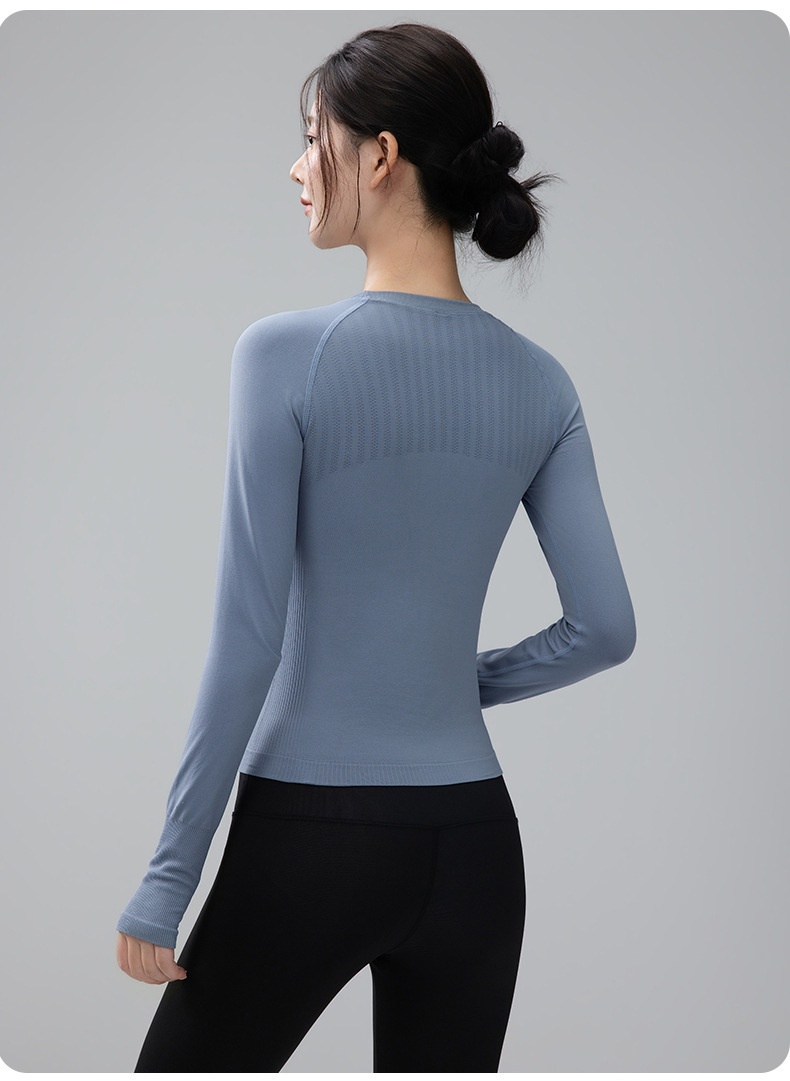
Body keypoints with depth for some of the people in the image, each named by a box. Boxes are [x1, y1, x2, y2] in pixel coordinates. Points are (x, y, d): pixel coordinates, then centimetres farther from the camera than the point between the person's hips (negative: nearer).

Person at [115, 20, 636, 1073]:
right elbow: (605, 627, 2)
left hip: (310, 839, -4)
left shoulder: (289, 354, -14)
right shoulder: (539, 382, 1)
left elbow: (245, 641, -14)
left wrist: (167, 881, -7)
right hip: (473, 847, 5)